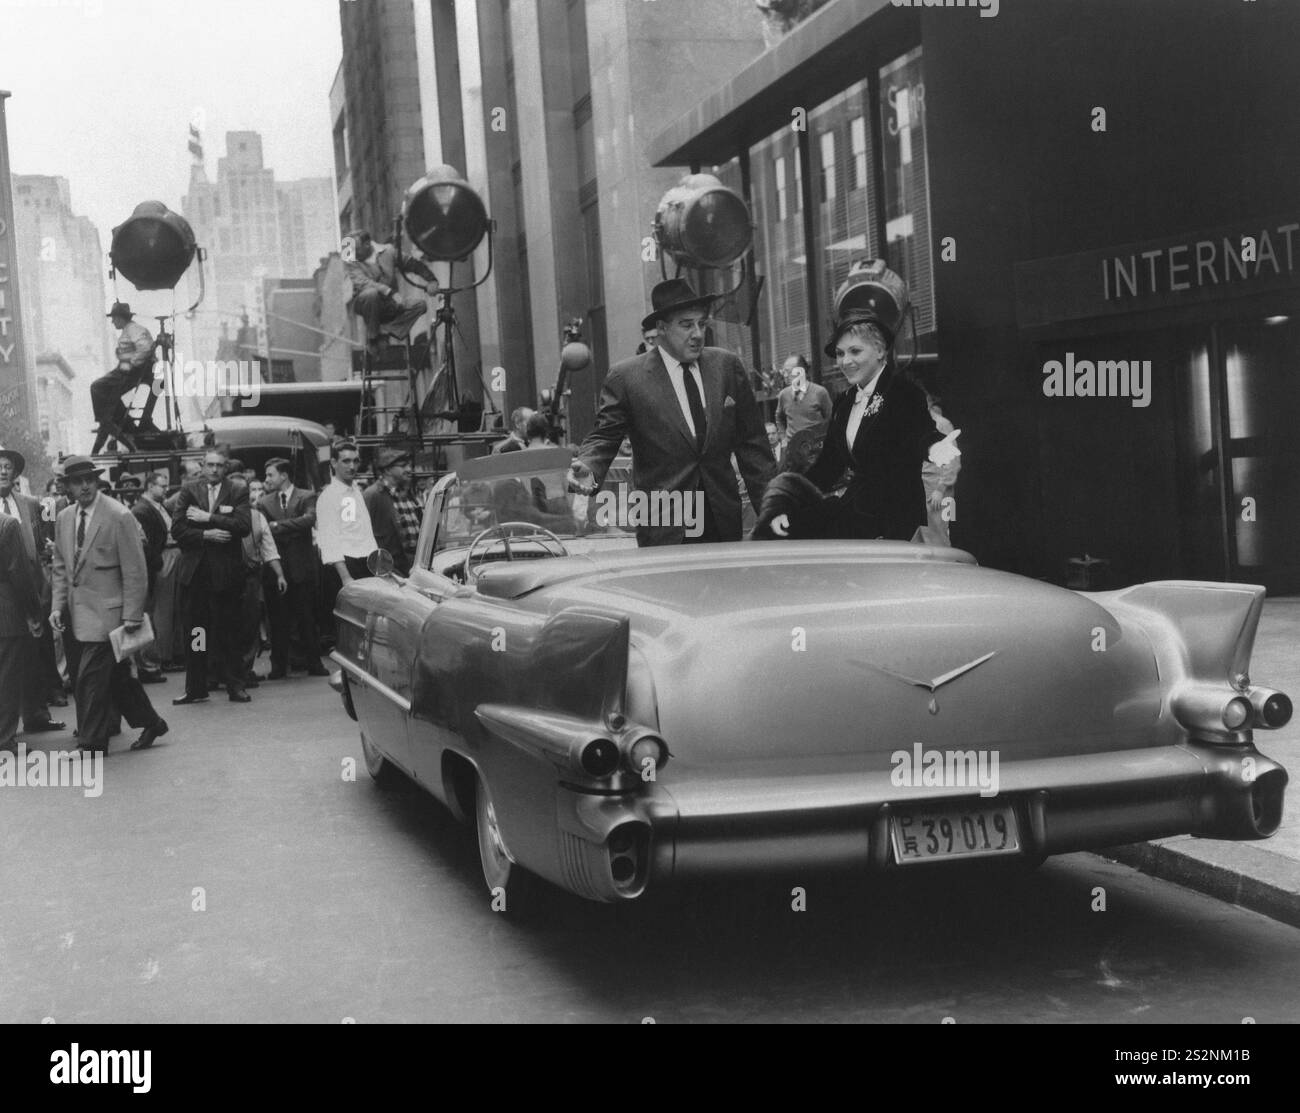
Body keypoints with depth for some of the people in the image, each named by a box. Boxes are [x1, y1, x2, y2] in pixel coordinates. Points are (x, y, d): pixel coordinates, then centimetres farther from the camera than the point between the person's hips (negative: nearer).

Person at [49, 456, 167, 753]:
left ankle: (92, 745, 3)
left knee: (90, 678, -8)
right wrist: (57, 606, 3)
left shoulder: (119, 517, -11)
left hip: (104, 612, -7)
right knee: (116, 675, 15)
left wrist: (132, 617, -14)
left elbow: (135, 571, -12)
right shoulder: (64, 519, 9)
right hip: (75, 614, 7)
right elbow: (60, 568, 15)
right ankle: (150, 722, 29)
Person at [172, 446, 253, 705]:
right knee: (194, 632, 6)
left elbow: (244, 526, -12)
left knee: (228, 631, 2)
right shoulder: (189, 492, 8)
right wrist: (206, 535, -13)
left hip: (226, 573, -2)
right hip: (194, 573, 2)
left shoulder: (238, 492, 2)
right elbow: (177, 530, 1)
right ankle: (195, 688, 13)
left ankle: (235, 686, 11)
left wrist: (208, 518, -13)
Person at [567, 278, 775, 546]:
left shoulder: (727, 366, 7)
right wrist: (588, 468, -22)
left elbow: (751, 442, 9)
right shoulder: (625, 377, -3)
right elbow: (605, 436, 1)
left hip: (725, 523, 3)